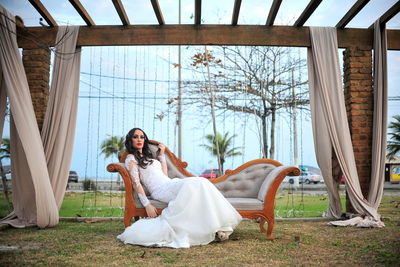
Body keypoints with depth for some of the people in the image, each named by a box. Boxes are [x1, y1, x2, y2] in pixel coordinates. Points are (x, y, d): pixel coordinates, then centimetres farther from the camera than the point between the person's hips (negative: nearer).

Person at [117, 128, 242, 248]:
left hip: (170, 184, 7)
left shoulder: (148, 156, 31)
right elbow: (136, 183, -6)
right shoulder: (131, 158, 7)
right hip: (160, 190, -7)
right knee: (193, 184, -30)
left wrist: (161, 154, 23)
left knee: (201, 183, -20)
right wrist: (147, 204, -17)